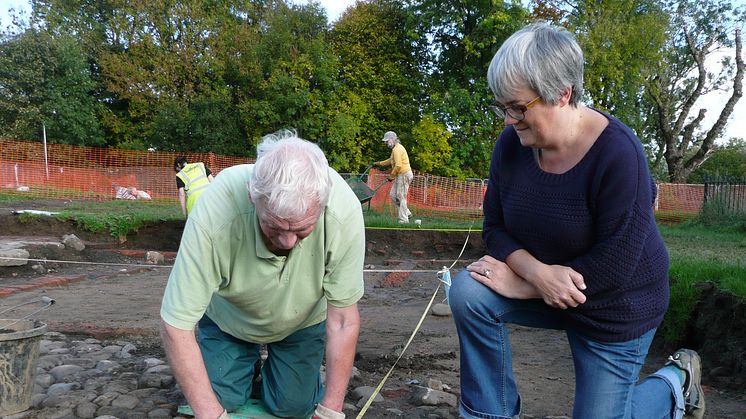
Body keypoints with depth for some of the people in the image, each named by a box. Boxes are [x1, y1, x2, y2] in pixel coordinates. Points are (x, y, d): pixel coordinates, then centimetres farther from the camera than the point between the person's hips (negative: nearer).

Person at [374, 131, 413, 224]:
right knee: (393, 194, 13)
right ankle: (406, 213, 17)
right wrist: (379, 163, 33)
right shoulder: (397, 148, 17)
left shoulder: (397, 149, -16)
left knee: (401, 197, -5)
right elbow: (391, 160, 33)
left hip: (404, 175, -10)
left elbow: (398, 165, -24)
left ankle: (403, 219, 1)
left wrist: (392, 175, -12)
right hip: (401, 175, 10)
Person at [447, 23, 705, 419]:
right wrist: (537, 272, -27)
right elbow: (495, 228, -7)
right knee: (469, 293, -22)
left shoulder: (618, 153, -28)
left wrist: (520, 286, -24)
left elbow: (613, 265, -27)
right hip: (544, 286, 5)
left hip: (613, 306, -4)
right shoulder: (511, 143, -13)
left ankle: (676, 381, 34)